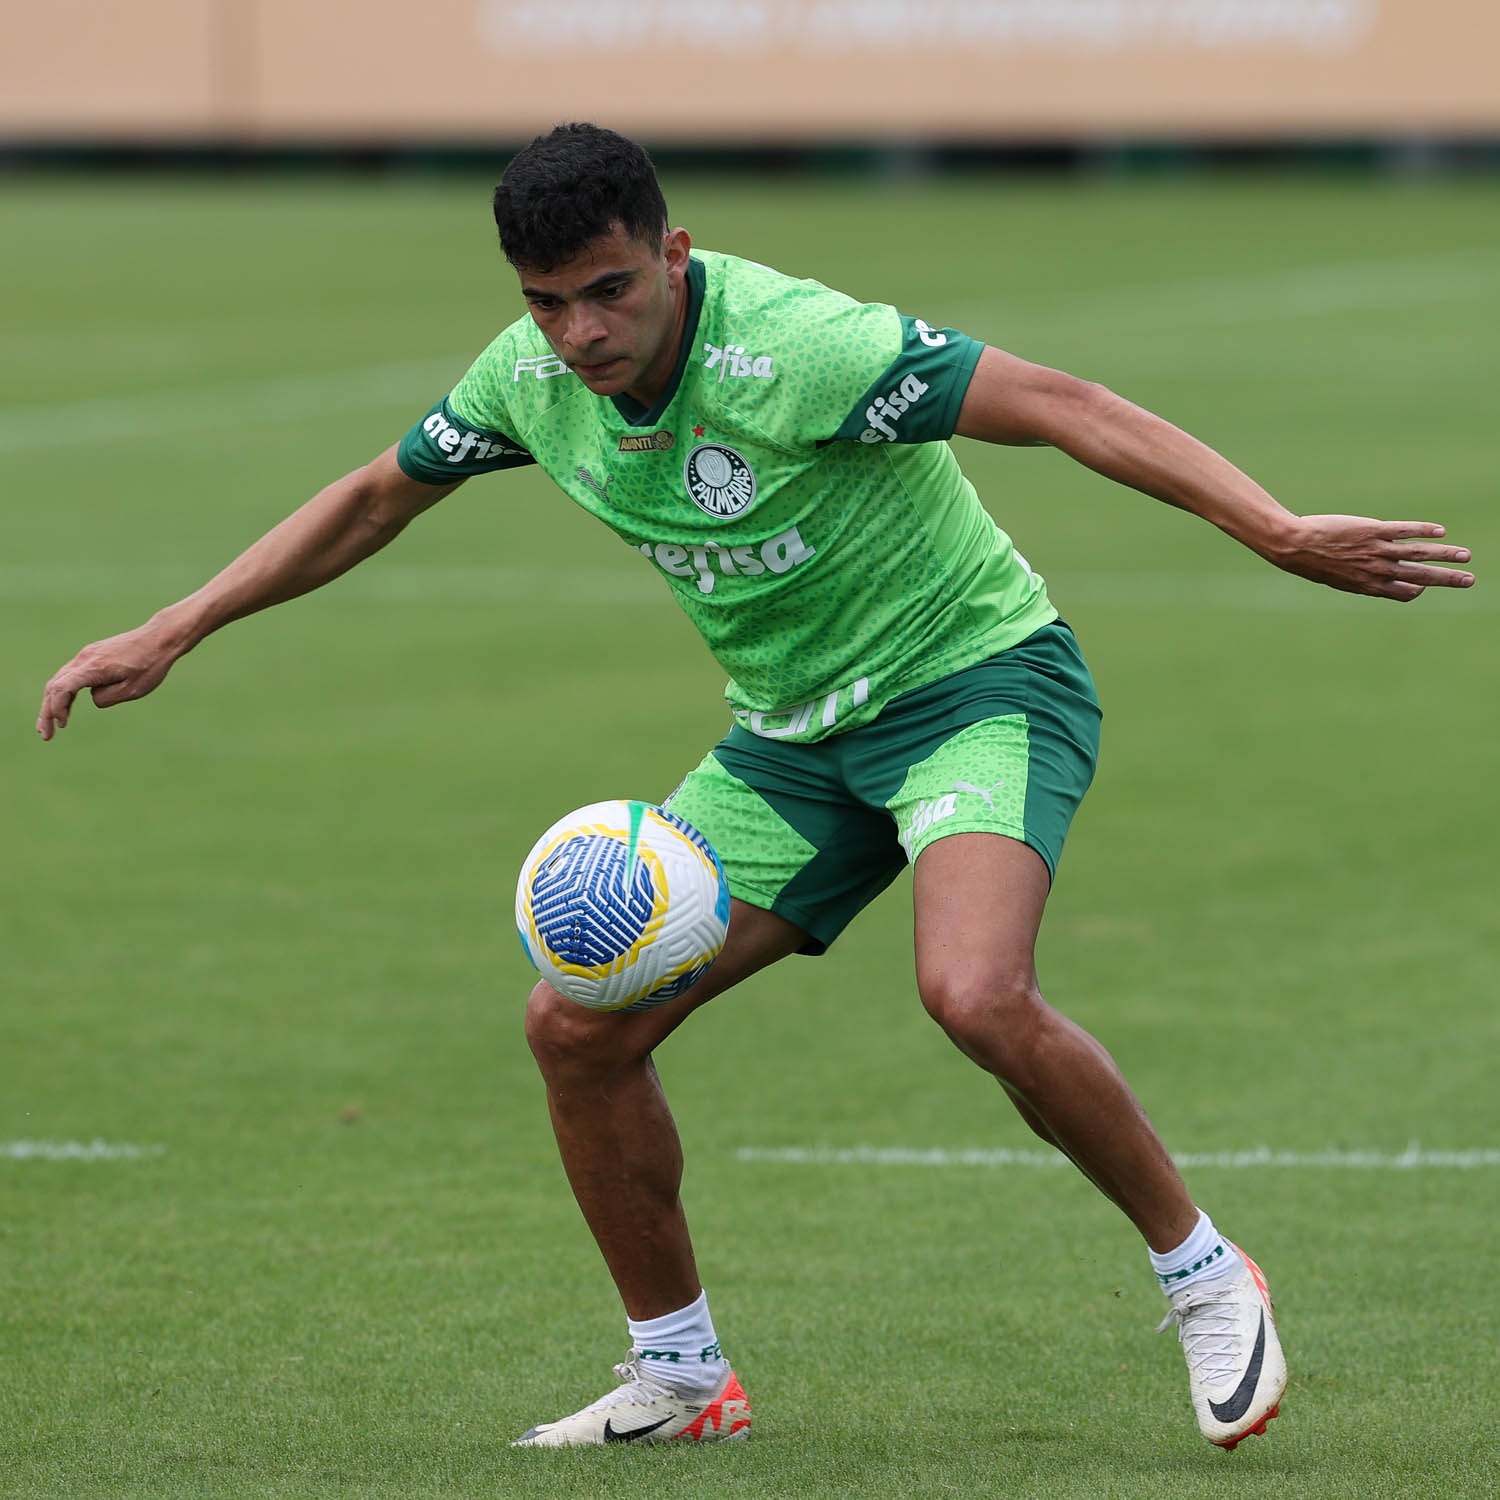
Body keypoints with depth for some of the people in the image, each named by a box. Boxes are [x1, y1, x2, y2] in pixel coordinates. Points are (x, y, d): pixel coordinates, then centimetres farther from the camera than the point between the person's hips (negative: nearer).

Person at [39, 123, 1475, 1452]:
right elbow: (373, 497, 13)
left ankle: (1202, 1273, -10)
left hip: (977, 678, -7)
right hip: (789, 735, 7)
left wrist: (1278, 531, -39)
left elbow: (1061, 404, -30)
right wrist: (167, 634, 13)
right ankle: (680, 1376, 15)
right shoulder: (534, 376, -6)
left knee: (974, 994, -33)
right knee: (576, 1025, -3)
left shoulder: (790, 348, -28)